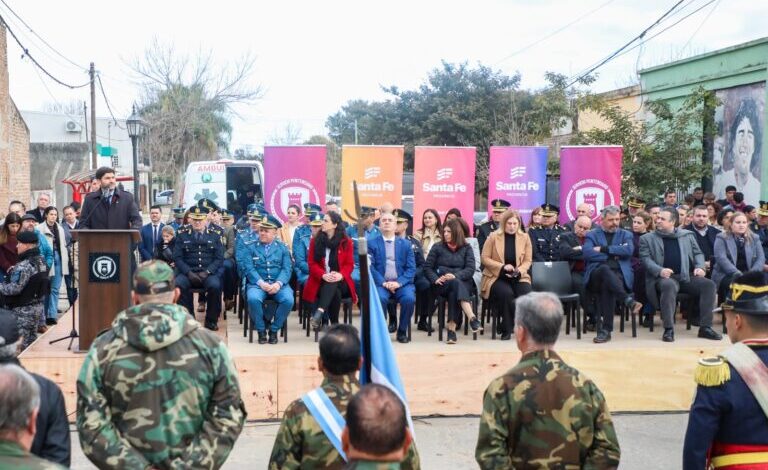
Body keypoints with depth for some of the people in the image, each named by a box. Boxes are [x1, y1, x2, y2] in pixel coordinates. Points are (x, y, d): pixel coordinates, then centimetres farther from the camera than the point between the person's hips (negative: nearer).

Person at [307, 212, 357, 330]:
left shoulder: (346, 242, 3)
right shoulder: (315, 241, 6)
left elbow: (349, 264, 2)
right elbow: (312, 263, 1)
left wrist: (340, 275, -21)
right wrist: (323, 275, -20)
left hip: (340, 281, -1)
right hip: (320, 281, 1)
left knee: (332, 285, -39)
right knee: (335, 293, -34)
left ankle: (319, 312, -55)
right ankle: (334, 324, -33)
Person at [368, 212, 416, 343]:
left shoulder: (406, 244, 13)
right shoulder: (372, 244, 10)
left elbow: (411, 268, 5)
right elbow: (370, 267, 0)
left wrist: (399, 282, -12)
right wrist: (383, 282, -15)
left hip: (402, 283, 1)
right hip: (381, 283, -1)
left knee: (409, 298, -29)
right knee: (380, 298, -33)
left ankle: (402, 331, -6)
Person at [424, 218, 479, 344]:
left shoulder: (466, 248, 11)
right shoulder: (437, 247, 12)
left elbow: (470, 269, -1)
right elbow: (427, 267, 7)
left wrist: (456, 276, -20)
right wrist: (435, 279, -13)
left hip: (463, 283, 0)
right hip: (442, 284, 0)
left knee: (454, 292, -36)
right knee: (456, 284, -36)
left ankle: (452, 327, -42)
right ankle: (472, 318, -52)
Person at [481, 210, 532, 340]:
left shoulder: (525, 237, 5)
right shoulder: (493, 236, -2)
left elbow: (528, 261, 6)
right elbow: (485, 258, -3)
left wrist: (518, 271, -14)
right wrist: (503, 267, -15)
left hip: (518, 277, 2)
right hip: (496, 277, -2)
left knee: (526, 295, -29)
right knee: (506, 293, -35)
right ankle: (506, 329, -17)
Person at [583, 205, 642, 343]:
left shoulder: (625, 235, 21)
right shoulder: (592, 235, 17)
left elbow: (628, 250, -3)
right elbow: (587, 253, -4)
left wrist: (603, 249, -5)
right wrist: (614, 254, -2)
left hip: (619, 274, 0)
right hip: (597, 273, 0)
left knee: (607, 284, -36)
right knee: (605, 269, -38)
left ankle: (605, 329, -34)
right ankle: (629, 301, -41)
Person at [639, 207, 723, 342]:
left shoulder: (687, 235, 19)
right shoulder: (647, 238, 10)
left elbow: (698, 253, 19)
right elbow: (646, 259, -1)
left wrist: (700, 267, -2)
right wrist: (660, 270, -19)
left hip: (687, 276, 4)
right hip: (664, 277, -3)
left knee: (708, 284, -22)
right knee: (669, 285, -38)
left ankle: (705, 327, -16)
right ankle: (669, 329, -34)